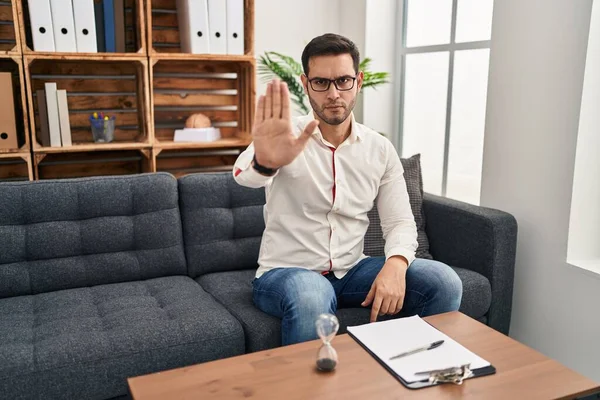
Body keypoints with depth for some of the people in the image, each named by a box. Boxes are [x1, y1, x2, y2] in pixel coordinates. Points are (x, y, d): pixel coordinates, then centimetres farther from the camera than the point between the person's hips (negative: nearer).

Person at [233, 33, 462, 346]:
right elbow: (246, 175, -32)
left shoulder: (381, 150, 3)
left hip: (351, 270, 4)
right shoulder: (283, 138, -10)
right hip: (285, 271, -3)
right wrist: (265, 163, -57)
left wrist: (396, 263, -20)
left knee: (444, 282, -16)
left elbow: (400, 222, 2)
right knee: (311, 298, -38)